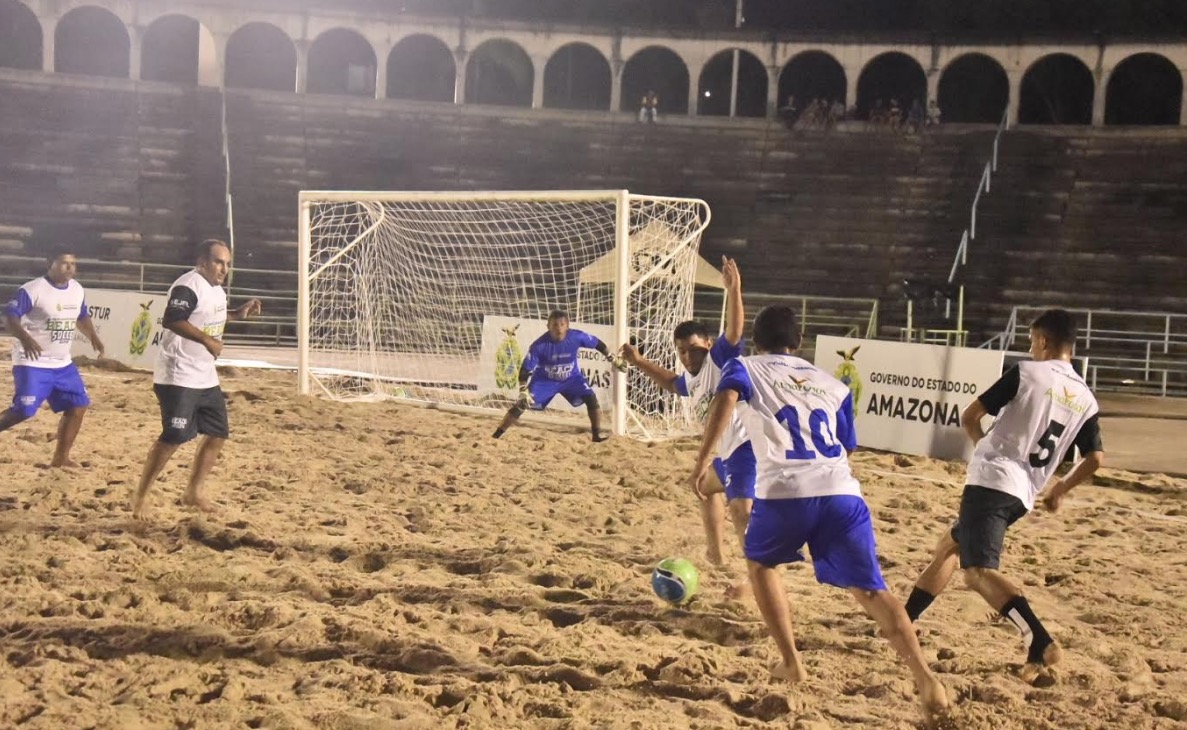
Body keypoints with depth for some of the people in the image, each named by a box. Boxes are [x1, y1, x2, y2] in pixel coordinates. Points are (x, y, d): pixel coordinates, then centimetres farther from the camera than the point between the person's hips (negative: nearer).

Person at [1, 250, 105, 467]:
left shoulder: (78, 290, 6)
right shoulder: (33, 290, -16)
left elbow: (82, 317, 23)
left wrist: (93, 337, 6)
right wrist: (25, 338, -37)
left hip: (63, 364, 7)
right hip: (32, 363, -7)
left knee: (78, 405, 5)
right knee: (24, 410, -16)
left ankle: (61, 457, 16)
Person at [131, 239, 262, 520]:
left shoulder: (216, 289, 13)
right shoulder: (189, 286, -18)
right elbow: (171, 320, -29)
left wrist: (237, 314, 13)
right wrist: (207, 340, -28)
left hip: (206, 378, 10)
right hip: (179, 378, -10)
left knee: (218, 434, 12)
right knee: (174, 437, -11)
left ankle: (193, 492, 26)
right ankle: (140, 496, 1)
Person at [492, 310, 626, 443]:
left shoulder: (577, 337, -24)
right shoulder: (540, 345, -29)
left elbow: (598, 344, -6)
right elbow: (525, 369, -23)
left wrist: (614, 359, 1)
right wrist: (523, 392, -31)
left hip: (571, 378, 2)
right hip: (545, 380, -2)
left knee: (591, 398, -17)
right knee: (522, 404, -12)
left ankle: (597, 434, -4)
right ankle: (497, 434, -1)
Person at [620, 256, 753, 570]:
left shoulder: (720, 358, -10)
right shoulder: (692, 379, 16)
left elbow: (734, 330, -28)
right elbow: (672, 383, 39)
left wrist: (733, 290, -39)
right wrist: (639, 362, 36)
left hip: (745, 443, -11)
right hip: (725, 450, 11)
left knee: (741, 509, -26)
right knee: (709, 488, 33)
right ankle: (715, 553, 49)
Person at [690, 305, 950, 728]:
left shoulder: (744, 368, 20)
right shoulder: (832, 384, 30)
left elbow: (726, 399, -3)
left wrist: (702, 461, -6)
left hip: (784, 491, -2)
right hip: (841, 491, 2)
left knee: (760, 564, 26)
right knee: (869, 589, 3)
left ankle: (791, 664, 20)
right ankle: (923, 675, -18)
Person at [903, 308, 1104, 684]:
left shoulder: (1026, 372, -4)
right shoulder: (1086, 399, 11)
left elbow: (969, 417, -2)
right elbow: (1095, 458, 11)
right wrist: (1060, 491, 27)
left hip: (991, 480, -8)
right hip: (1023, 495, 8)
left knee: (979, 571, -16)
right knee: (949, 544, 24)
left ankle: (1041, 643, -32)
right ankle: (905, 619, 31)